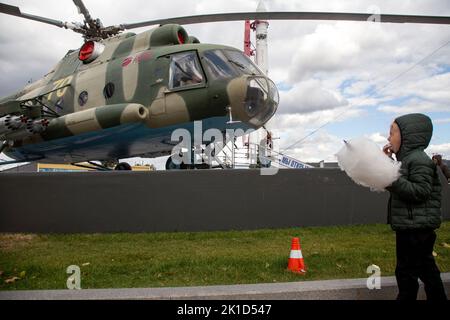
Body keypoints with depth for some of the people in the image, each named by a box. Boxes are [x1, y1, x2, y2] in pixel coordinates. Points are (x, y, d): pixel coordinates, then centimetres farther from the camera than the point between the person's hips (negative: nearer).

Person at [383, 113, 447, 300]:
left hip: (415, 227, -10)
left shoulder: (419, 159, -16)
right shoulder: (407, 158, 13)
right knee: (425, 267, 20)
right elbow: (401, 186, 20)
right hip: (411, 226, 10)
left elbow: (420, 191, -24)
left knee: (406, 271, -1)